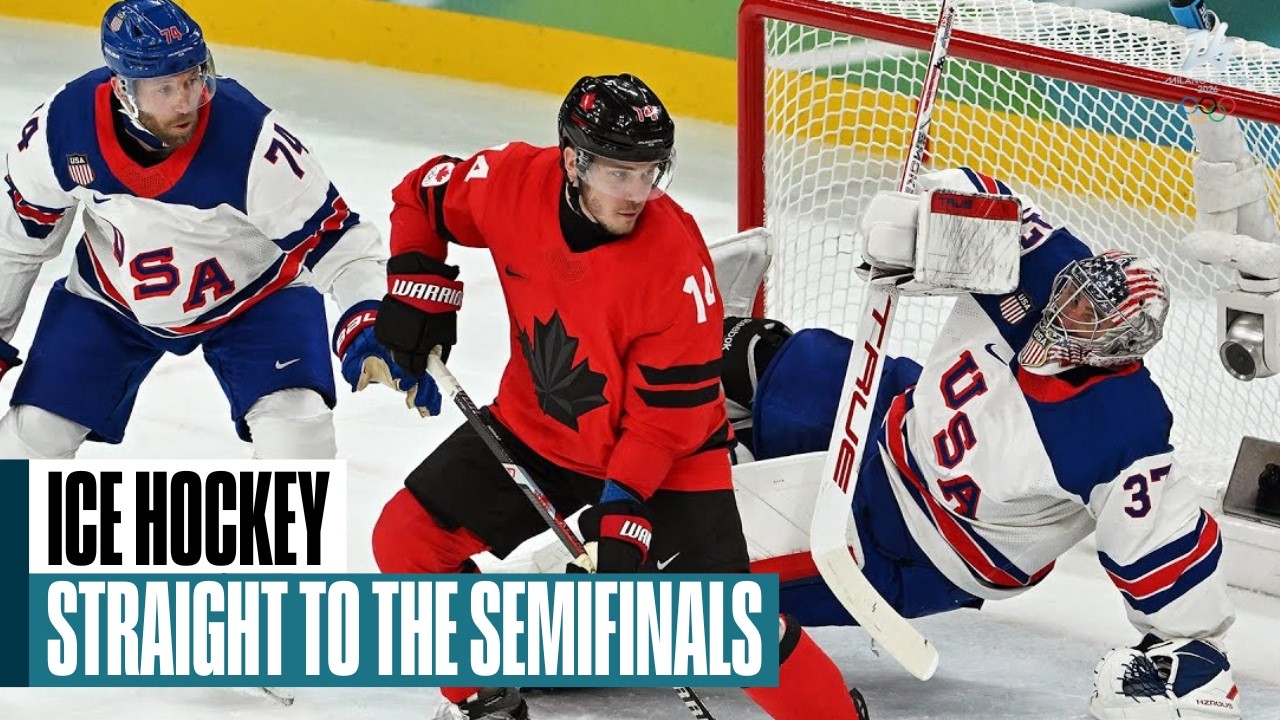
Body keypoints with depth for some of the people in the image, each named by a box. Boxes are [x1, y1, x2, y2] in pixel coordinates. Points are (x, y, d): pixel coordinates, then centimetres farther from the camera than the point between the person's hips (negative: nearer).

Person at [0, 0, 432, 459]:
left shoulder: (252, 138, -34)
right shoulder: (61, 128, -25)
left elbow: (338, 242, -28)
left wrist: (371, 336, -43)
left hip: (253, 296, -2)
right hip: (112, 300, 2)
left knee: (294, 431, -22)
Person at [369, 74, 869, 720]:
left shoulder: (675, 259, -28)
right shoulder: (513, 183, -18)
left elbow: (673, 406, -22)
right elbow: (424, 195, 4)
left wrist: (622, 508, -28)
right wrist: (418, 287, -7)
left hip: (663, 455, -5)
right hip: (534, 425, 5)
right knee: (406, 539, -2)